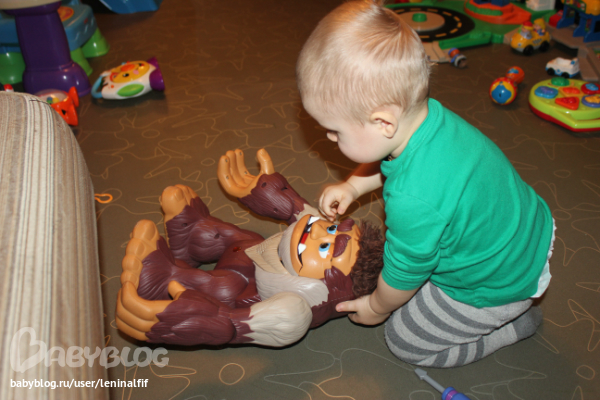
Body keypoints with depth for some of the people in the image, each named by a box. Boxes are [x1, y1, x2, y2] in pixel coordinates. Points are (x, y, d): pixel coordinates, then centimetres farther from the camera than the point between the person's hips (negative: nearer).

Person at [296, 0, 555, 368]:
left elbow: (402, 275, -20)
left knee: (404, 339, 11)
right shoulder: (426, 114, -17)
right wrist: (352, 186, 4)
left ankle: (514, 323, 16)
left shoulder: (414, 201, -42)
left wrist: (376, 308, -1)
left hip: (496, 286, -7)